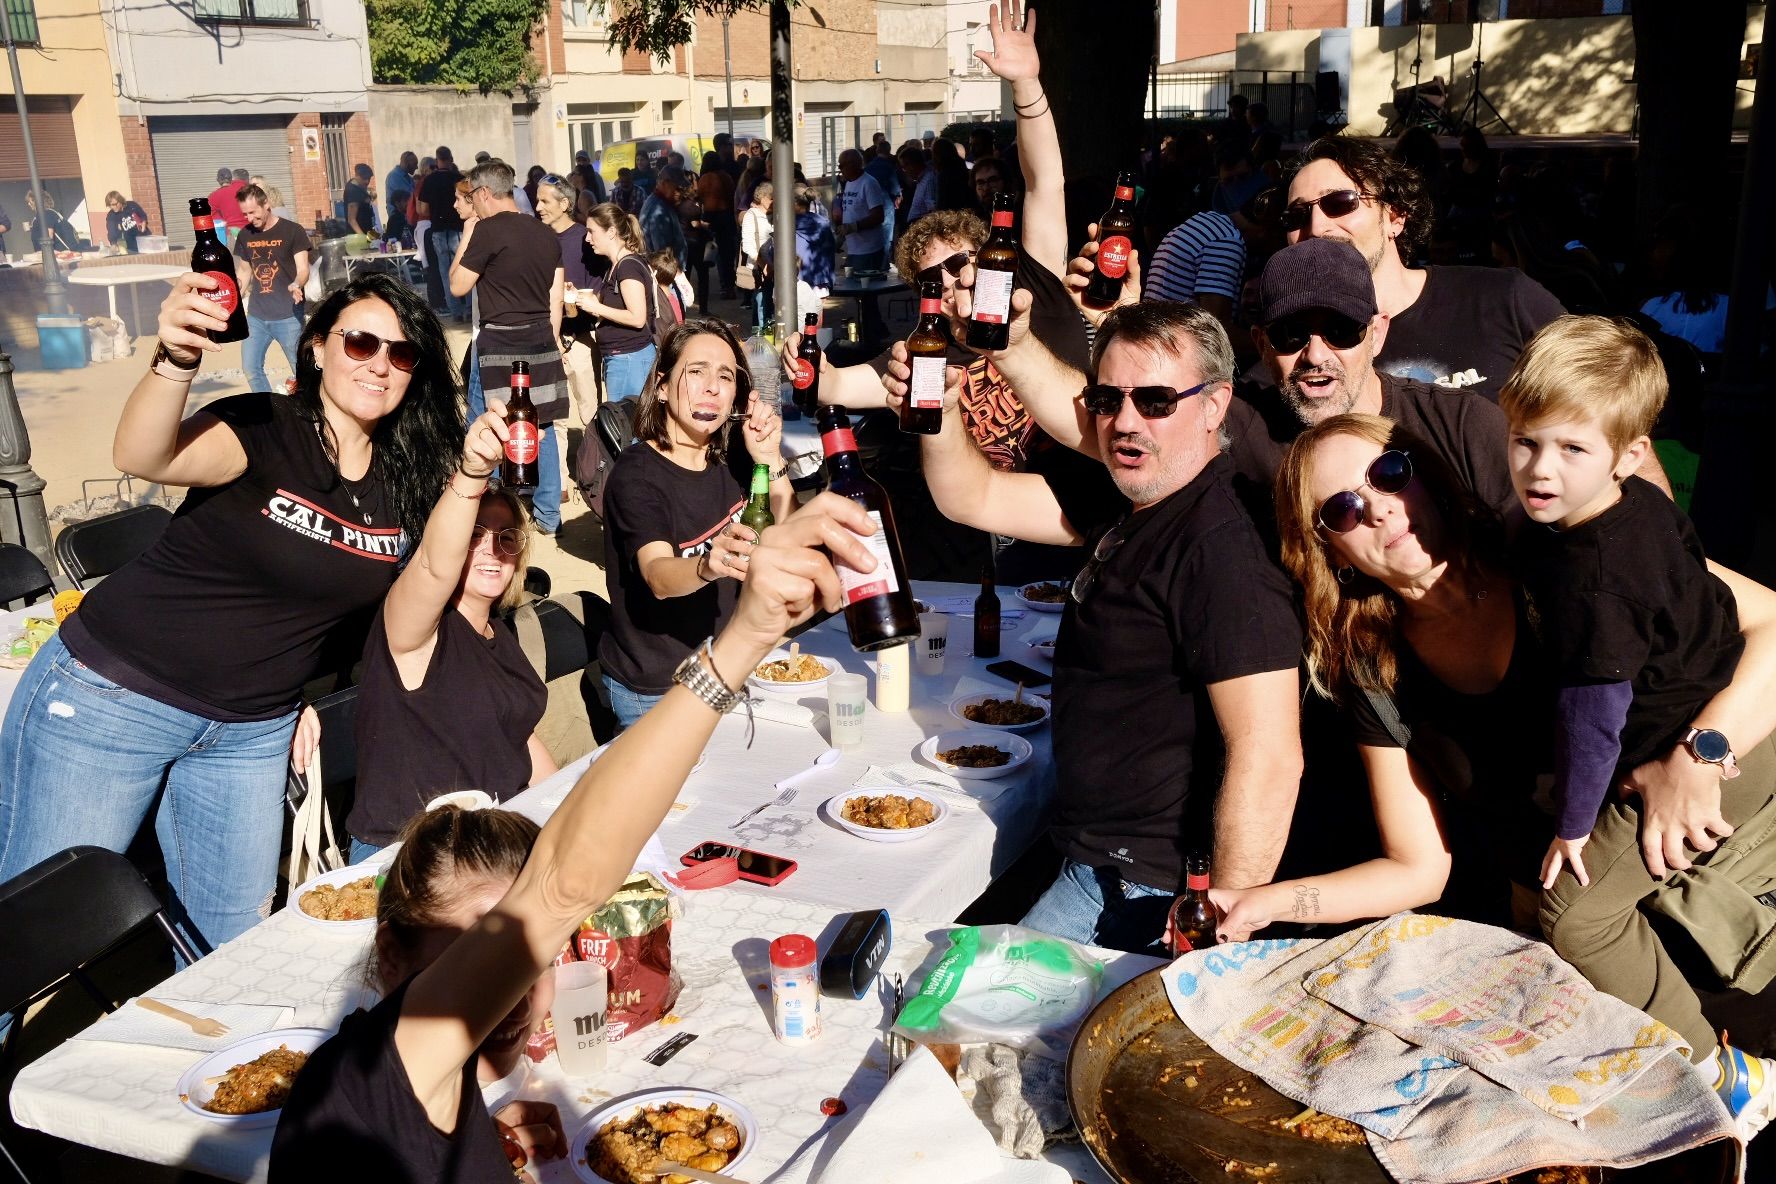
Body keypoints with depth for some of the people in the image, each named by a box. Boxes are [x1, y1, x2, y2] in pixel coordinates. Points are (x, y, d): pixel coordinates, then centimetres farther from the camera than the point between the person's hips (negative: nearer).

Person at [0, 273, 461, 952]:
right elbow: (143, 457, -36)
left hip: (253, 730, 5)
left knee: (232, 942, 14)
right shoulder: (266, 431, -16)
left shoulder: (406, 481, 1)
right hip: (111, 694, -5)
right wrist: (176, 359, -53)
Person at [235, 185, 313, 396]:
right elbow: (244, 272, 20)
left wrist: (296, 285, -33)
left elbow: (303, 269, -11)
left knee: (302, 370, 1)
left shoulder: (292, 231, -6)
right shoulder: (245, 236, 9)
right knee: (250, 369, 3)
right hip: (256, 317, 5)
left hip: (288, 316, -5)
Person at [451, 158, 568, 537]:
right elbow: (555, 298, 12)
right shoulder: (546, 234, 9)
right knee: (542, 427, 10)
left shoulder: (488, 230, -12)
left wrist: (466, 238, 4)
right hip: (540, 340, 7)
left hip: (499, 341, -7)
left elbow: (458, 286, -6)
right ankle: (547, 516, 15)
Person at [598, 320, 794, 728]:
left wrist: (771, 461, -15)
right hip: (653, 690, -6)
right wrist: (709, 565, -56)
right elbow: (659, 578, -34)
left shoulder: (728, 462, 1)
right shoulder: (636, 473, -18)